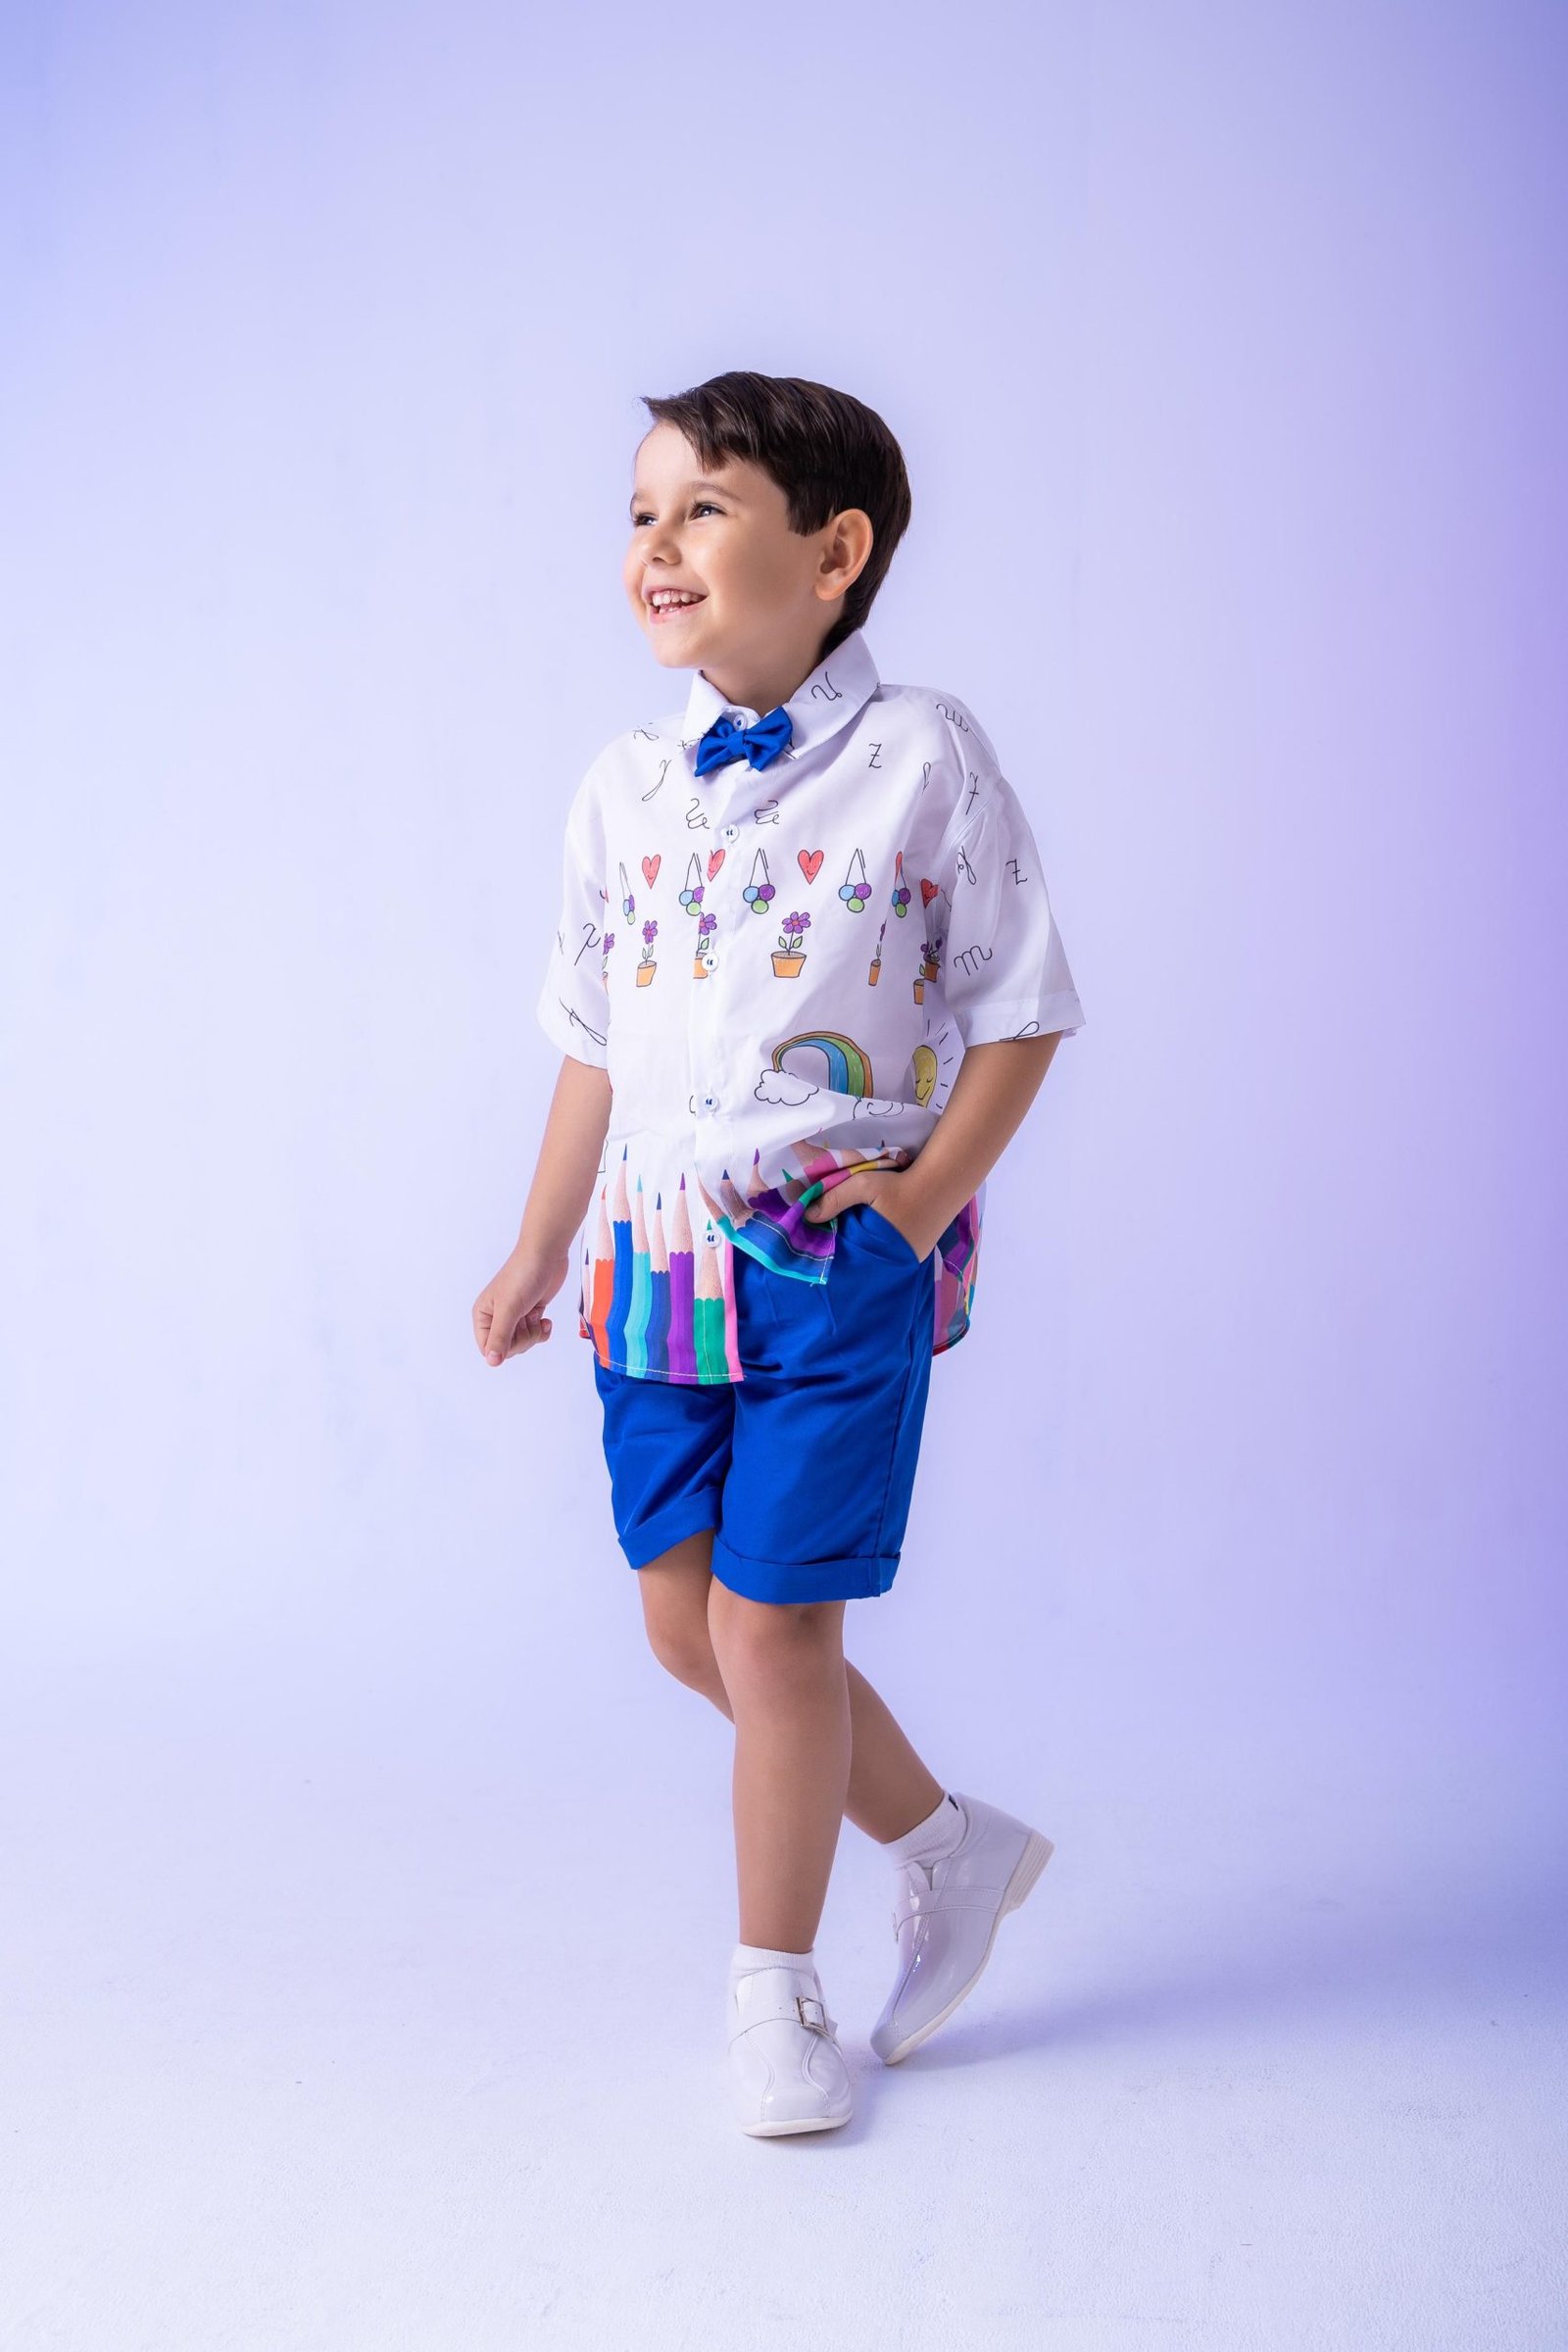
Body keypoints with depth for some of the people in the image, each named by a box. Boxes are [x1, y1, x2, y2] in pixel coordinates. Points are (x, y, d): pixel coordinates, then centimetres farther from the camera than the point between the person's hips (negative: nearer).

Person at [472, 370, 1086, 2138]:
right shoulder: (622, 788, 6)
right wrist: (539, 1255, 16)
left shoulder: (922, 757, -8)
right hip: (660, 1251, 6)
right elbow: (594, 1046, 14)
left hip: (841, 1259, -5)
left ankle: (776, 1989, 21)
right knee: (685, 1615, 9)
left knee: (771, 1621, -1)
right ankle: (948, 1842, 31)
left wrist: (923, 1195, -12)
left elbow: (1019, 1013, -3)